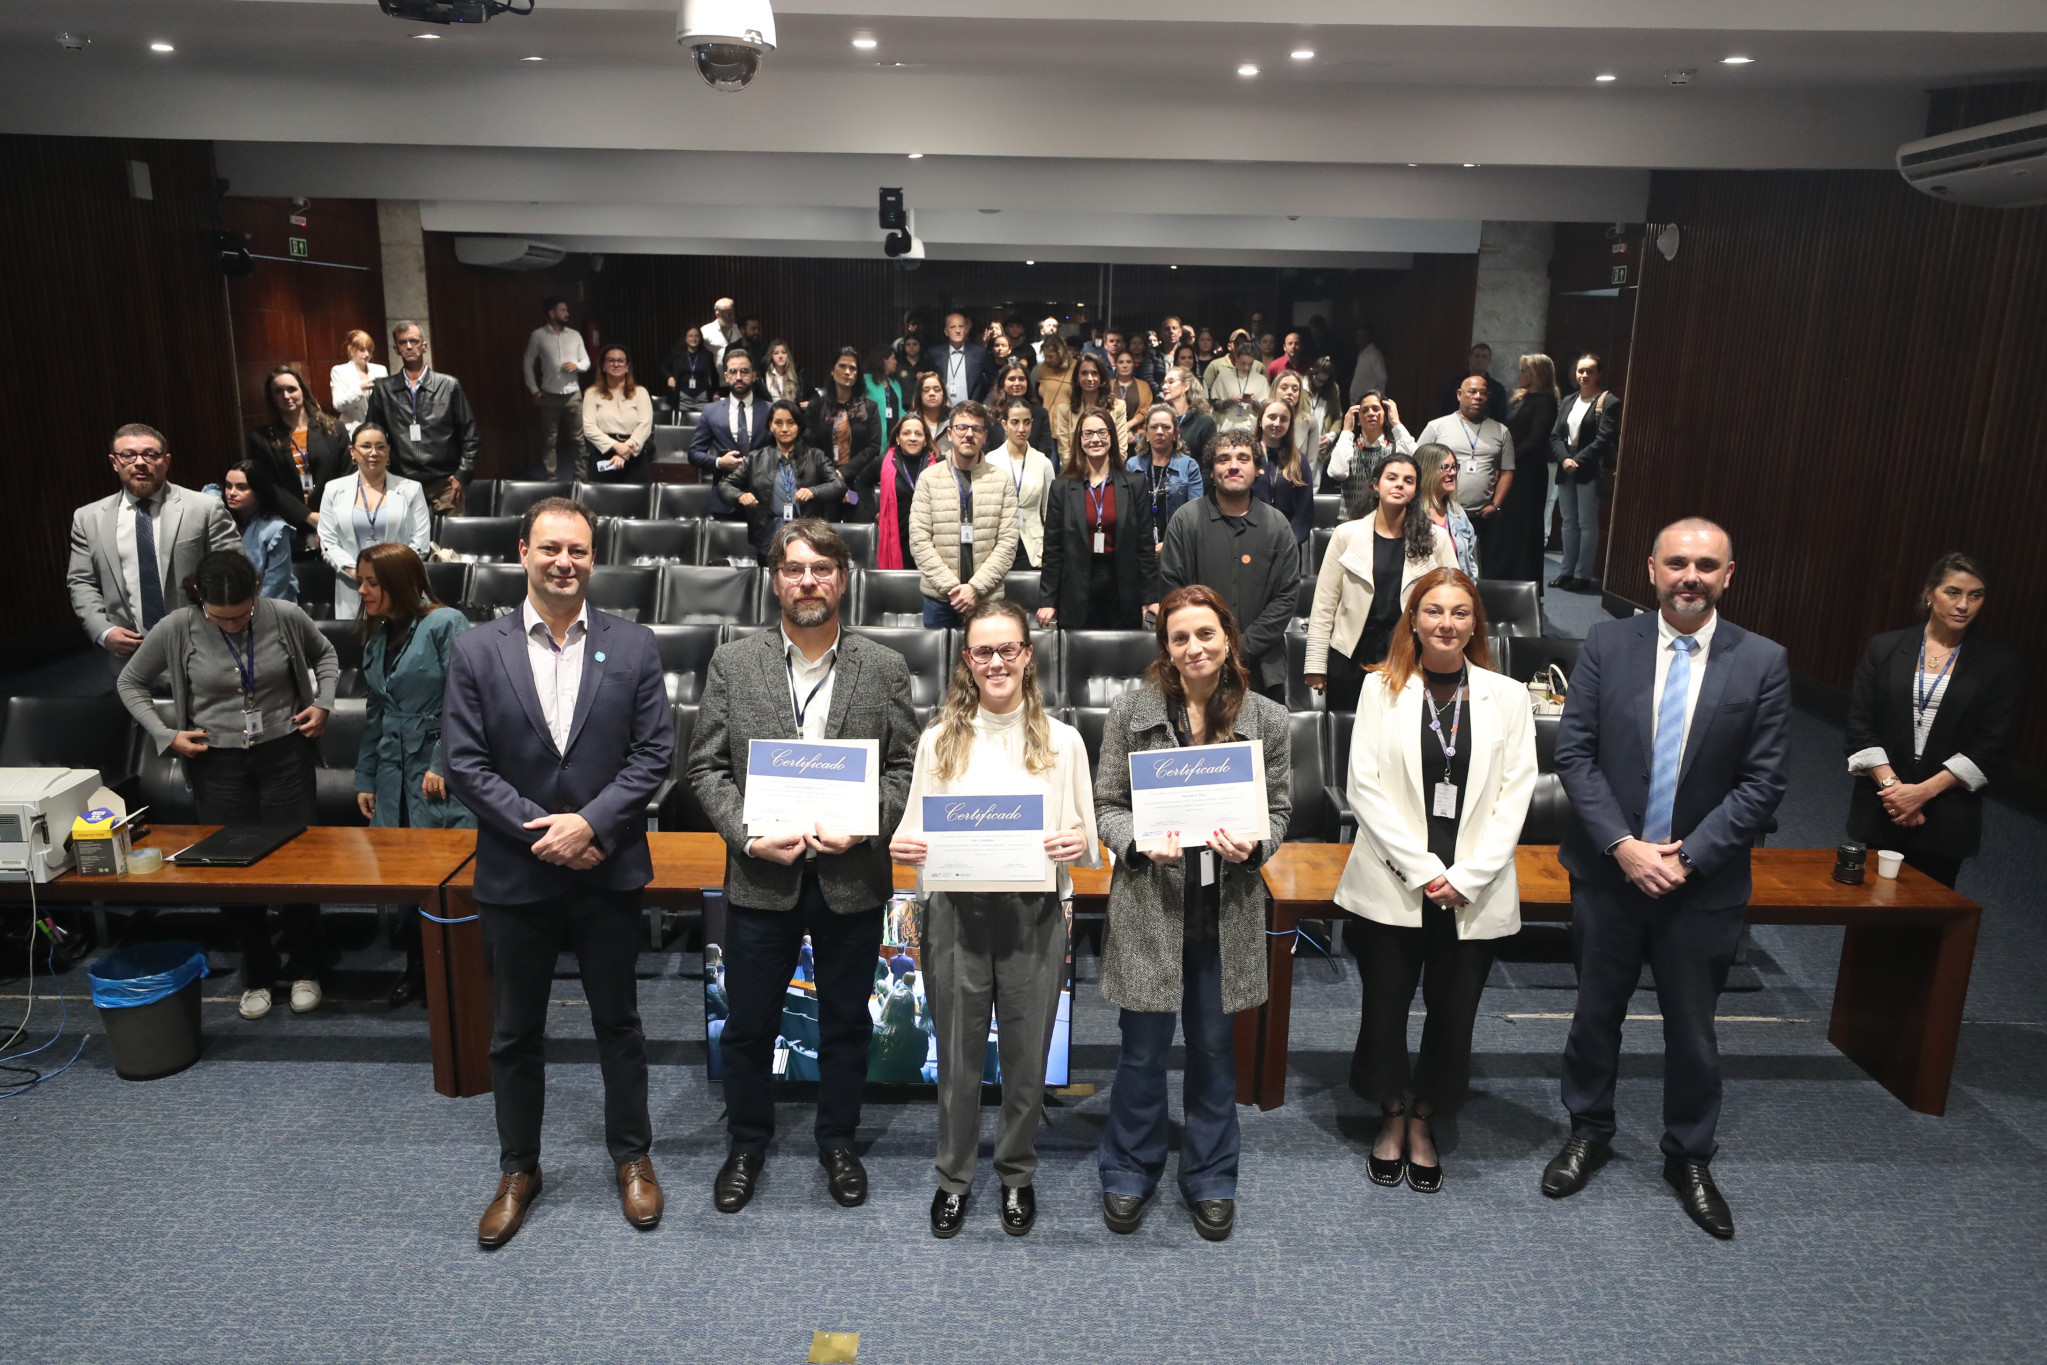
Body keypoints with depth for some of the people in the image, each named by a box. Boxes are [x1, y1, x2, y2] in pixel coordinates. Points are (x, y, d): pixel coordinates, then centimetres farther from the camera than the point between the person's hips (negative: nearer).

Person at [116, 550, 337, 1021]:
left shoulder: (285, 617, -11)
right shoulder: (177, 629, -10)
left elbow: (324, 653, 11)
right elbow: (130, 683, 6)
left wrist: (323, 702, -3)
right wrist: (166, 735, -5)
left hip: (285, 753, 0)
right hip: (218, 762, 1)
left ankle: (306, 971, 24)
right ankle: (257, 976, 27)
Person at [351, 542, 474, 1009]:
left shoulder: (445, 624, -9)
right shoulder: (376, 637, 14)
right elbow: (374, 714, 18)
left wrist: (442, 764, -18)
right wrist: (365, 779, 16)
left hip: (441, 773, -7)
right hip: (393, 774, 7)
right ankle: (416, 966, 22)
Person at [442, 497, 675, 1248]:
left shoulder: (633, 645, -2)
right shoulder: (476, 650, -2)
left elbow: (654, 752, -5)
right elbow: (463, 762, -6)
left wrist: (590, 822, -16)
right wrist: (538, 829, -14)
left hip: (608, 871, 0)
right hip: (515, 875, 0)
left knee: (619, 1021, 14)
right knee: (516, 1032, 15)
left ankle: (632, 1157, 32)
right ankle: (518, 1170, 33)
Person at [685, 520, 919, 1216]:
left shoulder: (884, 668, 0)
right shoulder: (733, 663, 0)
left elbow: (904, 767, 1)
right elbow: (707, 767, 0)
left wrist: (864, 826, -15)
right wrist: (747, 836, -14)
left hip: (852, 878, 0)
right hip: (761, 877, 0)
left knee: (845, 1022, 15)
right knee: (748, 1024, 13)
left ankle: (837, 1141, 35)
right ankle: (747, 1144, 35)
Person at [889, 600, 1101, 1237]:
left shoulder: (1063, 741, 3)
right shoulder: (939, 740, 5)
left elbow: (1089, 846, 5)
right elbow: (915, 836, 9)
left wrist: (1079, 843, -17)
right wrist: (902, 848, -13)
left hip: (1034, 917, 0)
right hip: (955, 915, 0)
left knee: (1027, 1058, 11)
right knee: (958, 1059, 10)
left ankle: (1017, 1175, 35)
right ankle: (953, 1178, 32)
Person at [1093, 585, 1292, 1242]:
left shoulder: (1267, 719, 0)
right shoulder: (1132, 709, -3)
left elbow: (1279, 809, 5)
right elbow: (1106, 804, 0)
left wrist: (1251, 844, -16)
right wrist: (1141, 843, -19)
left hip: (1226, 910, 1)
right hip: (1149, 902, -1)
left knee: (1214, 1045, 15)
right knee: (1143, 1047, 9)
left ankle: (1210, 1178, 34)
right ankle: (1130, 1171, 32)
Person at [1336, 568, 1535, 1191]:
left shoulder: (1507, 696, 2)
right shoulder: (1382, 688, 0)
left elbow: (1515, 795, -1)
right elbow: (1364, 786, -5)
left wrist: (1466, 876, -10)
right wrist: (1421, 868, -12)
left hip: (1474, 892, 1)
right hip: (1393, 883, -1)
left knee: (1453, 1013, 9)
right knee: (1385, 1006, 8)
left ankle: (1423, 1122, 31)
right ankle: (1392, 1116, 32)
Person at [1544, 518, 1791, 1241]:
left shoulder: (1762, 662, -6)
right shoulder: (1607, 644, -5)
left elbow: (1762, 782, -7)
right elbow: (1574, 752, -7)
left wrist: (1688, 858, -15)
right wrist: (1622, 845, -15)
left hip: (1704, 882, 0)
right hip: (1608, 869, 1)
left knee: (1692, 1026, 14)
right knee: (1596, 1010, 16)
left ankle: (1689, 1157, 35)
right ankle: (1588, 1132, 38)